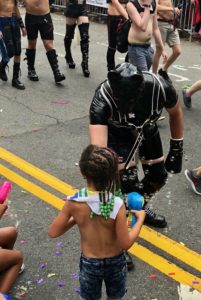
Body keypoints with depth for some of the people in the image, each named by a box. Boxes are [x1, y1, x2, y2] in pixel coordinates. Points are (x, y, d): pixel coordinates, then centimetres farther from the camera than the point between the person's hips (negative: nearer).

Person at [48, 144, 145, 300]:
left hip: (89, 263, 1)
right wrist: (140, 219, -8)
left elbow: (53, 232, -12)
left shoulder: (74, 203, -23)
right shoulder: (117, 205, -28)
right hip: (115, 262, -1)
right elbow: (125, 243, -20)